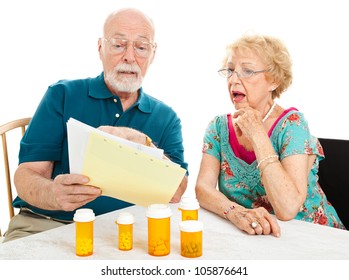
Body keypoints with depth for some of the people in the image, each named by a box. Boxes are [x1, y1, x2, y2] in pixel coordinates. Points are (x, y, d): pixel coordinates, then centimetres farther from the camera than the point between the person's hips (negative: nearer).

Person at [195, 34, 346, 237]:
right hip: (245, 237, 4)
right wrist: (235, 212, -27)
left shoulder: (292, 124, -13)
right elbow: (203, 188, -9)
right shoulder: (219, 127, 1)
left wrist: (257, 135, -22)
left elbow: (287, 209, -22)